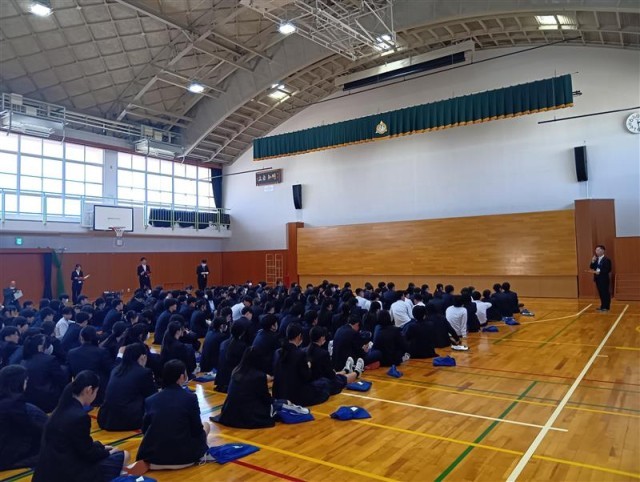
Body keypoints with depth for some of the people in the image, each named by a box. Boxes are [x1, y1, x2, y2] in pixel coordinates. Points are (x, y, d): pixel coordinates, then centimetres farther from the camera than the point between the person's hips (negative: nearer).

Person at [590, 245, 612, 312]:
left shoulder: (606, 260, -11)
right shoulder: (596, 259, 12)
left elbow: (608, 270, -16)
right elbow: (591, 267, 10)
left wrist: (600, 272, -22)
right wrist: (593, 262, -6)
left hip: (604, 279, -7)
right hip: (598, 279, 7)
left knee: (605, 293, -1)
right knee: (601, 293, 12)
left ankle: (606, 307, 5)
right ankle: (603, 306, 20)